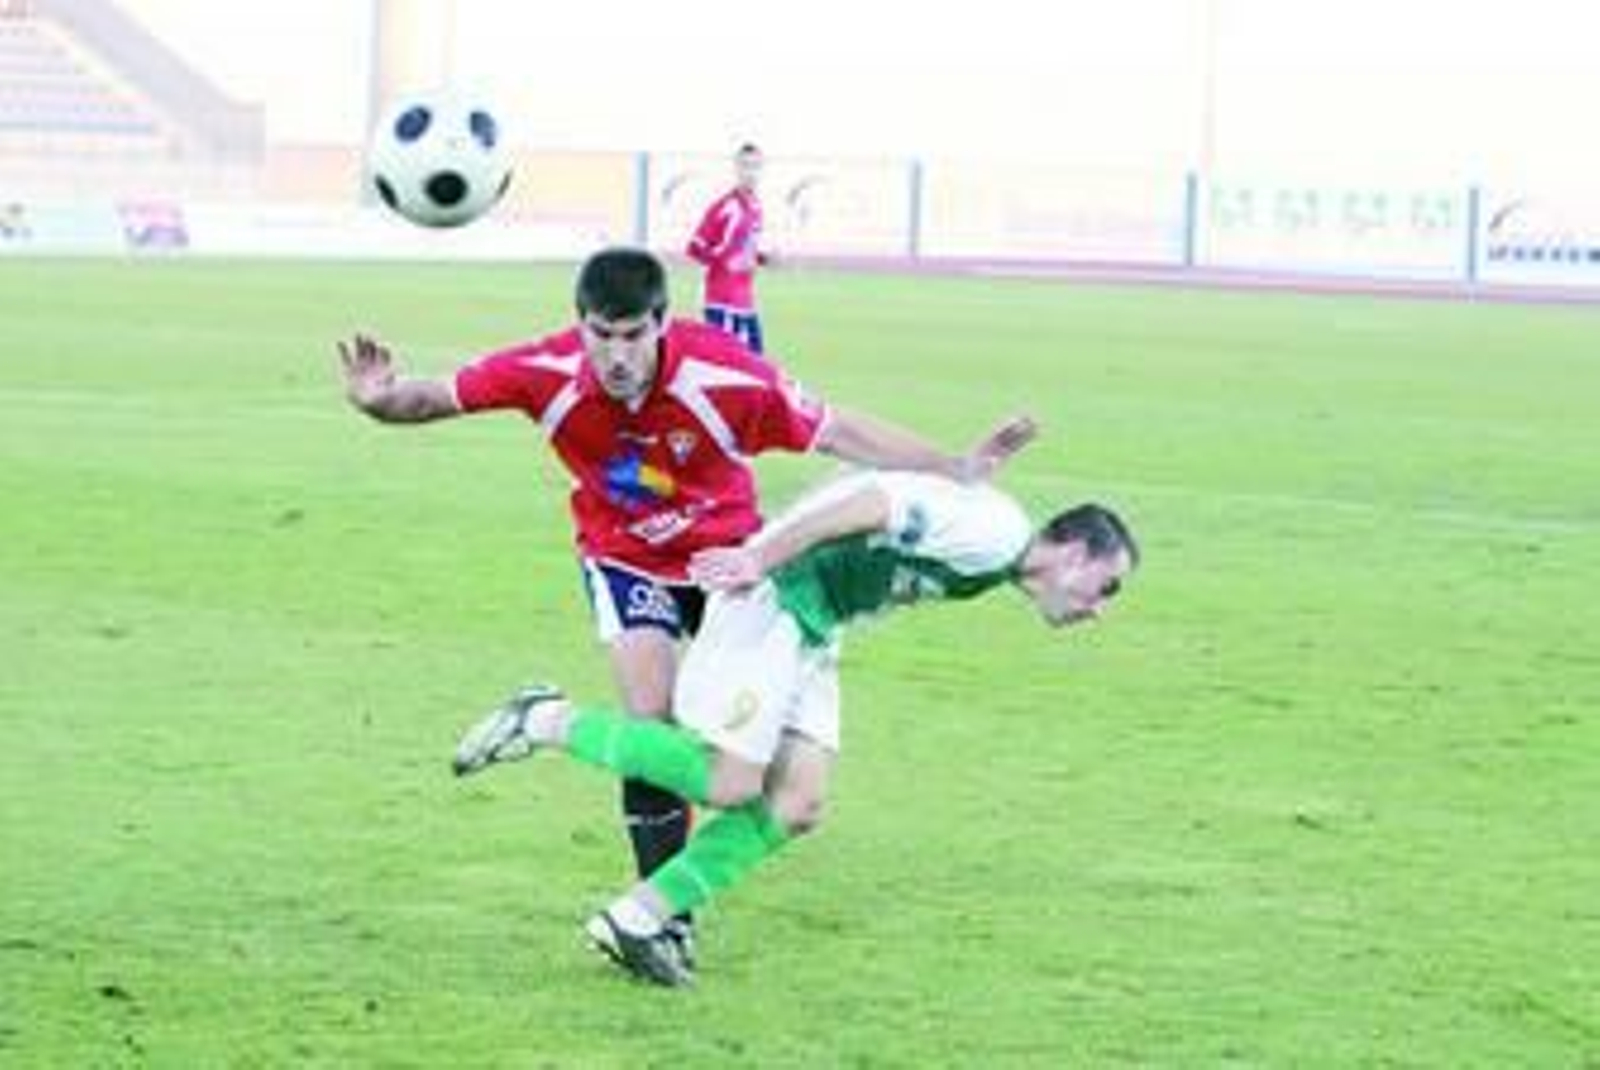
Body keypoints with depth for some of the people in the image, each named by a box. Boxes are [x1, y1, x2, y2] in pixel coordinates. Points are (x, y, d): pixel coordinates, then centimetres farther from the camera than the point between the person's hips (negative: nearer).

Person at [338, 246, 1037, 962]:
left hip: (727, 549, 1)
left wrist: (955, 471, -25)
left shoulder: (728, 378, -32)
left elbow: (839, 433, -22)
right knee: (652, 719, -13)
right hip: (625, 559, -1)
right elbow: (439, 397, -17)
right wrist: (381, 400, -38)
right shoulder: (547, 374, -28)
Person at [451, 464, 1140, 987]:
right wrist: (760, 557, -25)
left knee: (797, 806, 0)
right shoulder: (997, 532, -18)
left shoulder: (994, 554, 12)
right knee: (728, 783, -13)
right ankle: (548, 722, 0)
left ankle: (634, 921, 2)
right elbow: (876, 498, -25)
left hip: (813, 630, 10)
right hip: (772, 599, -10)